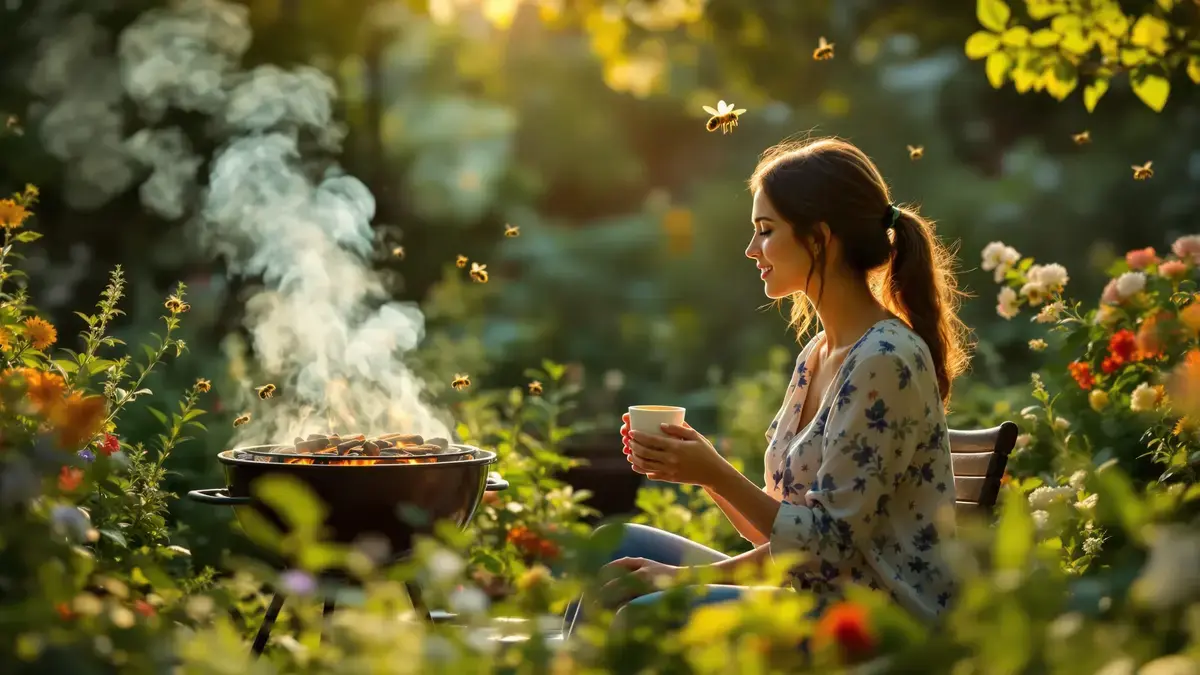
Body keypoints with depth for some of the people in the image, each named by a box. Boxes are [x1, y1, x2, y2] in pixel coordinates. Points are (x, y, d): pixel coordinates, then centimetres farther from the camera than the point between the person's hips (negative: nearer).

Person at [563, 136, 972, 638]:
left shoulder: (884, 361, -17)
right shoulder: (817, 356, 12)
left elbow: (830, 543, -19)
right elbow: (786, 530, 12)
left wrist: (716, 474, -17)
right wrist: (698, 468, -1)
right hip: (816, 599, 10)